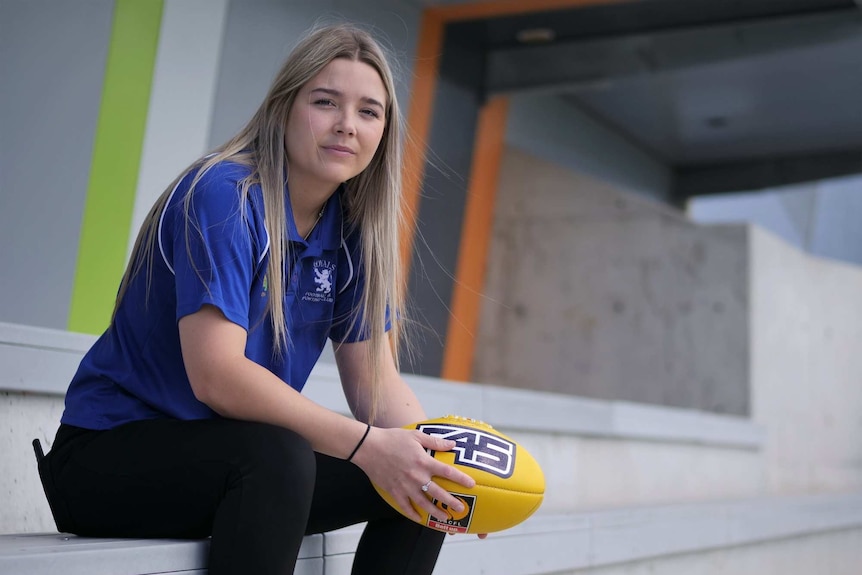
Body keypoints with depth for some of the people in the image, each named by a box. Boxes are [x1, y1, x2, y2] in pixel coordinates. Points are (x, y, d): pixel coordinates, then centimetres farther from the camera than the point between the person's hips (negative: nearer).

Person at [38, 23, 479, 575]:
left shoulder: (354, 231, 2)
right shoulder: (224, 196, -20)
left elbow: (374, 379, 0)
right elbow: (215, 374, -29)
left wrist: (431, 449, -20)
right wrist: (366, 444, -32)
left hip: (238, 460, 7)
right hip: (112, 452, -7)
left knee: (421, 480, -7)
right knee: (276, 455, -35)